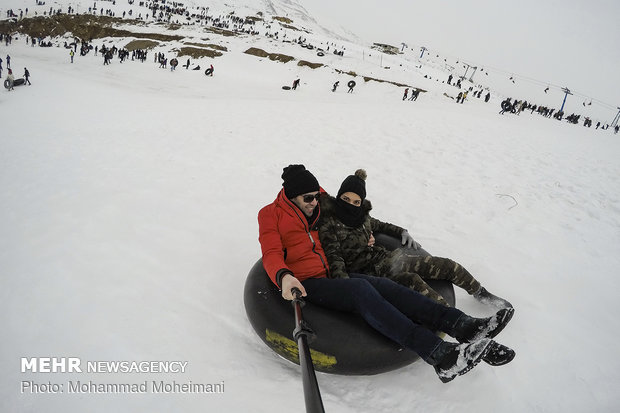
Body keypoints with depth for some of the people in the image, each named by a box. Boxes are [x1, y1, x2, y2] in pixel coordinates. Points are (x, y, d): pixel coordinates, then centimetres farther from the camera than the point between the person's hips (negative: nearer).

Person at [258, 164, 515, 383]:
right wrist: (284, 277, -33)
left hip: (330, 275, 6)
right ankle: (439, 355, -44)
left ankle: (462, 325, -32)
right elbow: (271, 254, -13)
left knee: (383, 285, -20)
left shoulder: (316, 208, 16)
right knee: (360, 288, -32)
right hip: (304, 285, -6)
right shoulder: (270, 214, 0)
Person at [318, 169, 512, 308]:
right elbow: (333, 257, -19)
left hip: (385, 257, 7)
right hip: (369, 272, -6)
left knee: (448, 265, 4)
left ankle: (481, 293, 27)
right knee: (412, 280, -34)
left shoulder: (361, 215, 8)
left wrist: (402, 232, 19)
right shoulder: (329, 223, -12)